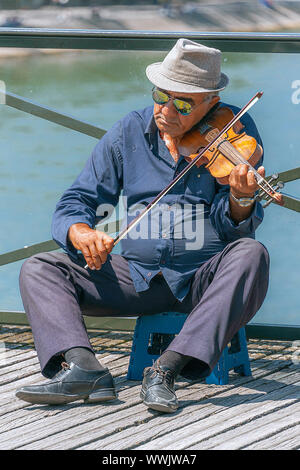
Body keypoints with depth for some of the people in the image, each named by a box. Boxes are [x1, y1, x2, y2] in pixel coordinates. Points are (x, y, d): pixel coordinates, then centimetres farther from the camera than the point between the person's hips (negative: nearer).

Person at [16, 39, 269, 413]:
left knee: (251, 255, -34)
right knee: (38, 270, -10)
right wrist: (80, 232, -19)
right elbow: (76, 202, 5)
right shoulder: (128, 133, 3)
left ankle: (167, 367, -39)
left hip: (206, 279, -3)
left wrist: (241, 200, -34)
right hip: (138, 276, 3)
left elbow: (233, 228, -10)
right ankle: (82, 367, -36)